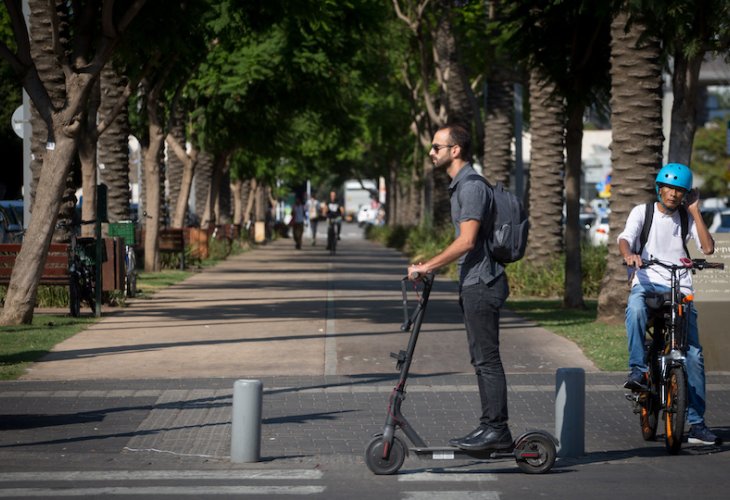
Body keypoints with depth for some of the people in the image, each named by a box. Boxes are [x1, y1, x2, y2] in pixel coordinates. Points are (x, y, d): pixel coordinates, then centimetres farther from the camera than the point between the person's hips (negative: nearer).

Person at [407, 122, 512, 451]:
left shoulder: (471, 187, -15)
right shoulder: (461, 185, 17)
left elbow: (467, 241, -22)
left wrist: (427, 266, -19)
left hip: (481, 283, -11)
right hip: (474, 282, 11)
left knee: (486, 358, -9)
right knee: (482, 359, 12)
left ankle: (497, 430, -7)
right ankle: (490, 427, 16)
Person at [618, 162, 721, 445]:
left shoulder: (687, 218, 12)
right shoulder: (642, 212, 6)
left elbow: (708, 248, -1)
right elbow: (625, 238, -11)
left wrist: (694, 211, -1)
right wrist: (628, 254, -34)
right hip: (647, 282, -2)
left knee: (693, 353, -8)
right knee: (635, 308, -41)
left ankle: (696, 422, -4)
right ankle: (637, 369, -36)